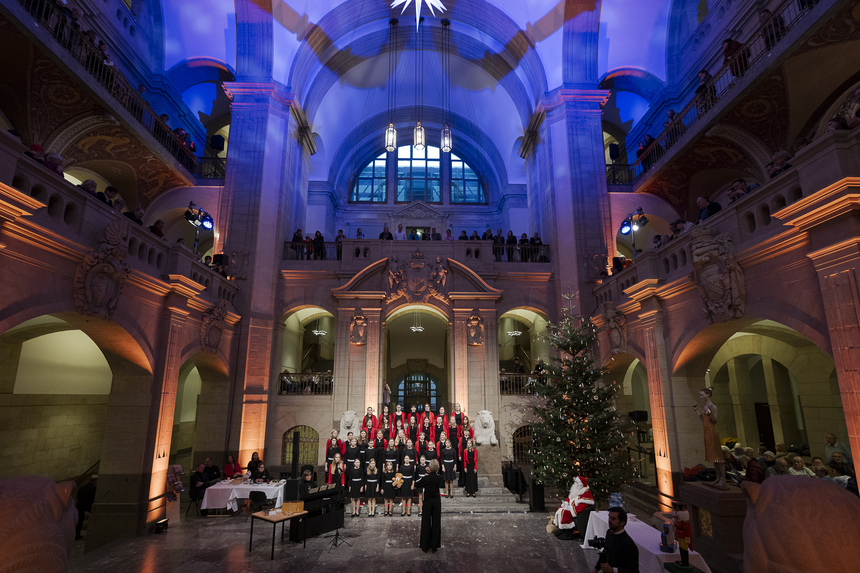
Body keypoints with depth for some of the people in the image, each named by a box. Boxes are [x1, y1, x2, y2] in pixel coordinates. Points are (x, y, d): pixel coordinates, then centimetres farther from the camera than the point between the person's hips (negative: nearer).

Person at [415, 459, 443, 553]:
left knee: (426, 523, 9)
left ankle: (425, 546, 16)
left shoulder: (426, 478, -17)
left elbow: (416, 484, -4)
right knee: (436, 523, 10)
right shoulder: (439, 478, -10)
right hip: (437, 501, 2)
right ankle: (434, 546, 16)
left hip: (427, 502, -2)